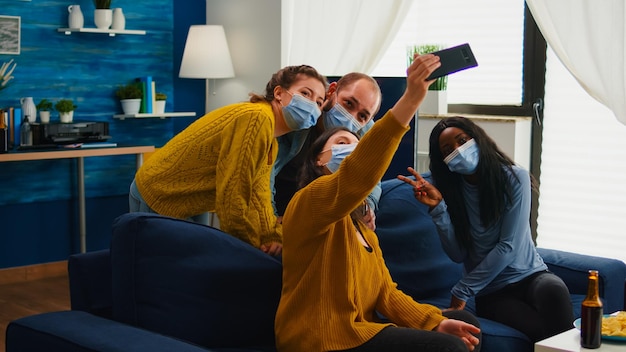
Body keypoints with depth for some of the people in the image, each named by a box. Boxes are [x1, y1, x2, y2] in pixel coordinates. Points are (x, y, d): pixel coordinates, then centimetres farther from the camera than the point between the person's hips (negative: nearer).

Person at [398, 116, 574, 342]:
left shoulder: (514, 177, -6)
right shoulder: (450, 190, 3)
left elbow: (508, 247, -11)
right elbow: (458, 255, -6)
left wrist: (461, 292, -10)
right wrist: (437, 206, -17)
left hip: (529, 274, 0)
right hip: (491, 292, 0)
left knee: (553, 289, -36)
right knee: (541, 330, -31)